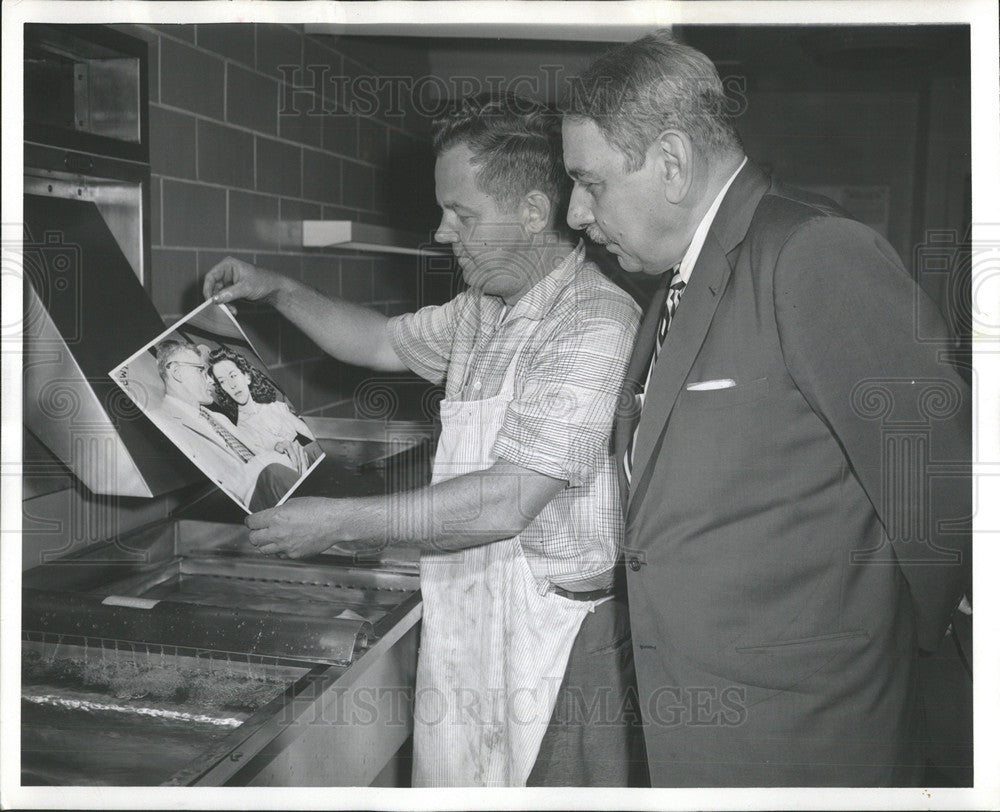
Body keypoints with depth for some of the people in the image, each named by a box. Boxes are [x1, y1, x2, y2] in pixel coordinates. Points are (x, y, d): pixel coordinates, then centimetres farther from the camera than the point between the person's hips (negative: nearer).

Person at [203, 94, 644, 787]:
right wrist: (277, 290, 17)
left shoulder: (595, 322, -20)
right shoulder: (480, 309, 10)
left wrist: (340, 522, -19)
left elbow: (505, 504, -26)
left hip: (556, 636, -8)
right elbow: (386, 342, 29)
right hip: (471, 619, 8)